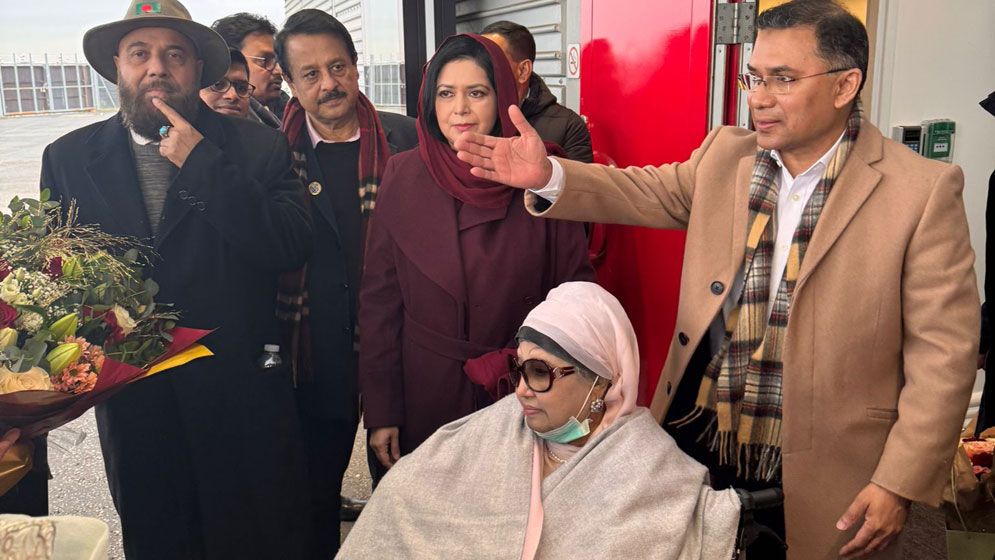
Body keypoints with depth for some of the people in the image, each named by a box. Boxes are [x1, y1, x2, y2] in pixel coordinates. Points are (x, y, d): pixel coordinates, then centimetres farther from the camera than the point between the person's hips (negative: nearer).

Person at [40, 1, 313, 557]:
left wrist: (201, 163, -19)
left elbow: (292, 248, -17)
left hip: (243, 398, -2)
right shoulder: (68, 158, 4)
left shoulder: (259, 147, -4)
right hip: (131, 400, 2)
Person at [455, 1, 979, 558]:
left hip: (818, 472, -3)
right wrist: (548, 175, -11)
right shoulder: (724, 155, 1)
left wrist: (900, 483, -12)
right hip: (697, 442, 4)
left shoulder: (924, 189, -12)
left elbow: (943, 349, -11)